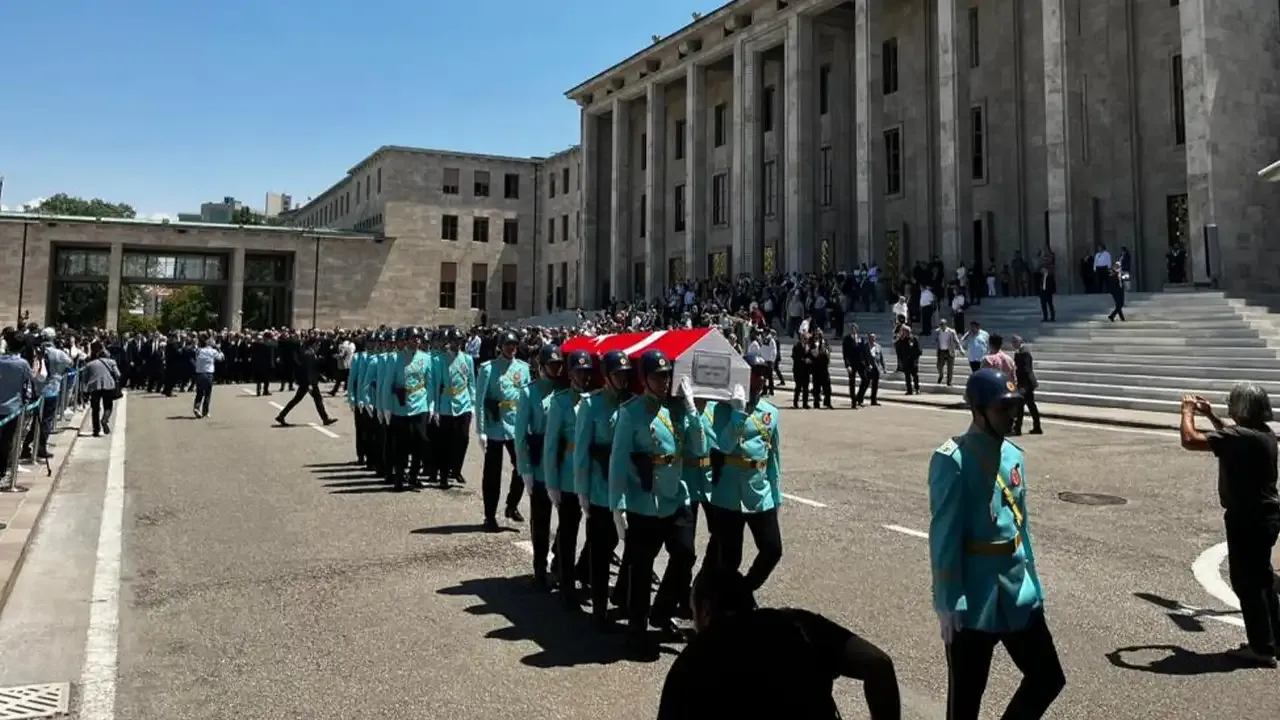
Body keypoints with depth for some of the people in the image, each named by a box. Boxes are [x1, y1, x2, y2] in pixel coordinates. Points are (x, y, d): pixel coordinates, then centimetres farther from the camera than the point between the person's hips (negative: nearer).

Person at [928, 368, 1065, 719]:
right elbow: (945, 536, -18)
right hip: (974, 596, -7)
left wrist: (1032, 581, 16)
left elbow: (1020, 524, 15)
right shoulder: (952, 459, -17)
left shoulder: (1013, 455, 7)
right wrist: (948, 602, -18)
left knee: (1049, 677, 12)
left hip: (1017, 591, 7)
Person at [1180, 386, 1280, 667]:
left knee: (1246, 582, 2)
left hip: (1247, 519, -9)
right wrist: (1210, 416, 21)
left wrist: (1188, 412, -13)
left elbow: (1190, 441, -29)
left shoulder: (1242, 436, -24)